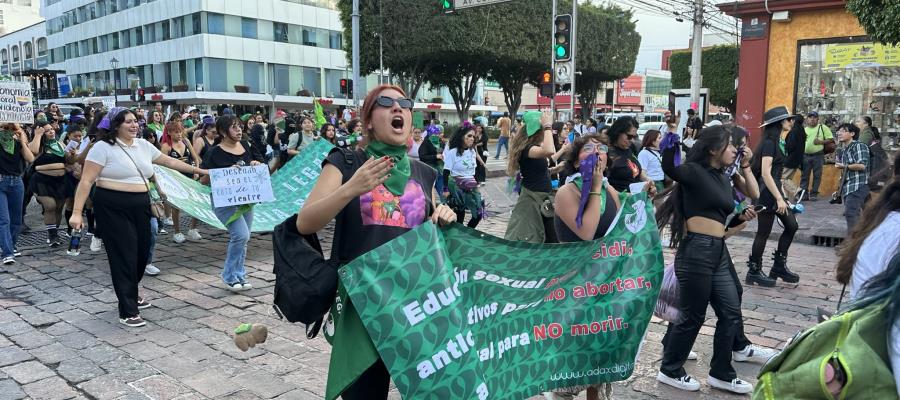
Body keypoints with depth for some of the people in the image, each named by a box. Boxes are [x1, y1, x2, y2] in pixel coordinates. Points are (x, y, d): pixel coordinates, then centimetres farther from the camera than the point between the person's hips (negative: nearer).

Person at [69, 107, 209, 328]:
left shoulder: (143, 145, 11)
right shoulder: (103, 147, -8)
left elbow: (170, 161, 21)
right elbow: (86, 181, -11)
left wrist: (198, 170, 21)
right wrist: (77, 212, -16)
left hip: (140, 206, 7)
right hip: (113, 208, -7)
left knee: (141, 252, 13)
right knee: (124, 256, -5)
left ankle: (130, 293, 39)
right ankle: (128, 312, 4)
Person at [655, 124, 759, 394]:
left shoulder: (725, 177, 15)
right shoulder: (694, 171, -10)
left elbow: (754, 193, 24)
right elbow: (669, 167, -29)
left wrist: (744, 167, 16)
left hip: (718, 251, 9)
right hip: (696, 250, -8)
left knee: (731, 313, 12)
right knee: (693, 317, 3)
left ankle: (720, 373, 27)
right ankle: (670, 371, 21)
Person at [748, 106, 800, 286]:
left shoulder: (777, 142, 13)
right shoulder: (769, 143, -14)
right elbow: (765, 174, -21)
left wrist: (783, 195, 16)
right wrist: (779, 198, -22)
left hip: (775, 190, 9)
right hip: (767, 192, -9)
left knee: (791, 226, 10)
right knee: (763, 232, -1)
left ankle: (779, 266, 19)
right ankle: (754, 272, 10)